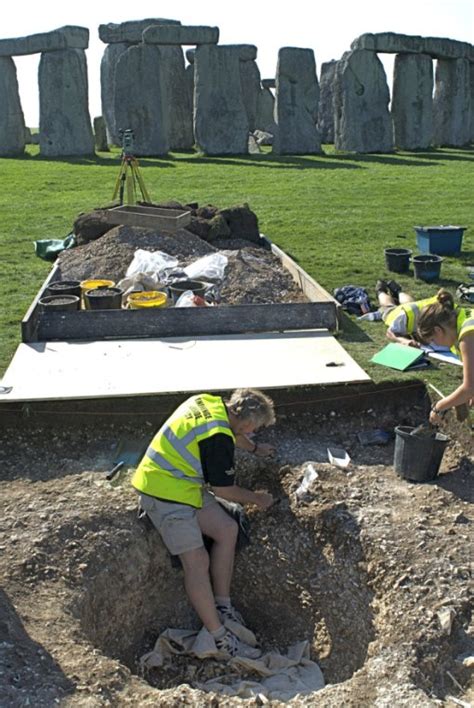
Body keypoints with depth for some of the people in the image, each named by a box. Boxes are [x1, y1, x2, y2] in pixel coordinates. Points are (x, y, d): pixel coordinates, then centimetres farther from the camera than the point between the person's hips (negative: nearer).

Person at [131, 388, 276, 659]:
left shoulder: (210, 402, 3)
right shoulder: (218, 440, -24)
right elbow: (223, 489, -11)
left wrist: (255, 448, 44)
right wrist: (256, 499, 6)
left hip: (181, 483, 10)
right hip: (165, 493, -10)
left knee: (227, 529, 4)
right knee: (197, 561, -11)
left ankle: (222, 608, 13)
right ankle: (220, 637, -2)